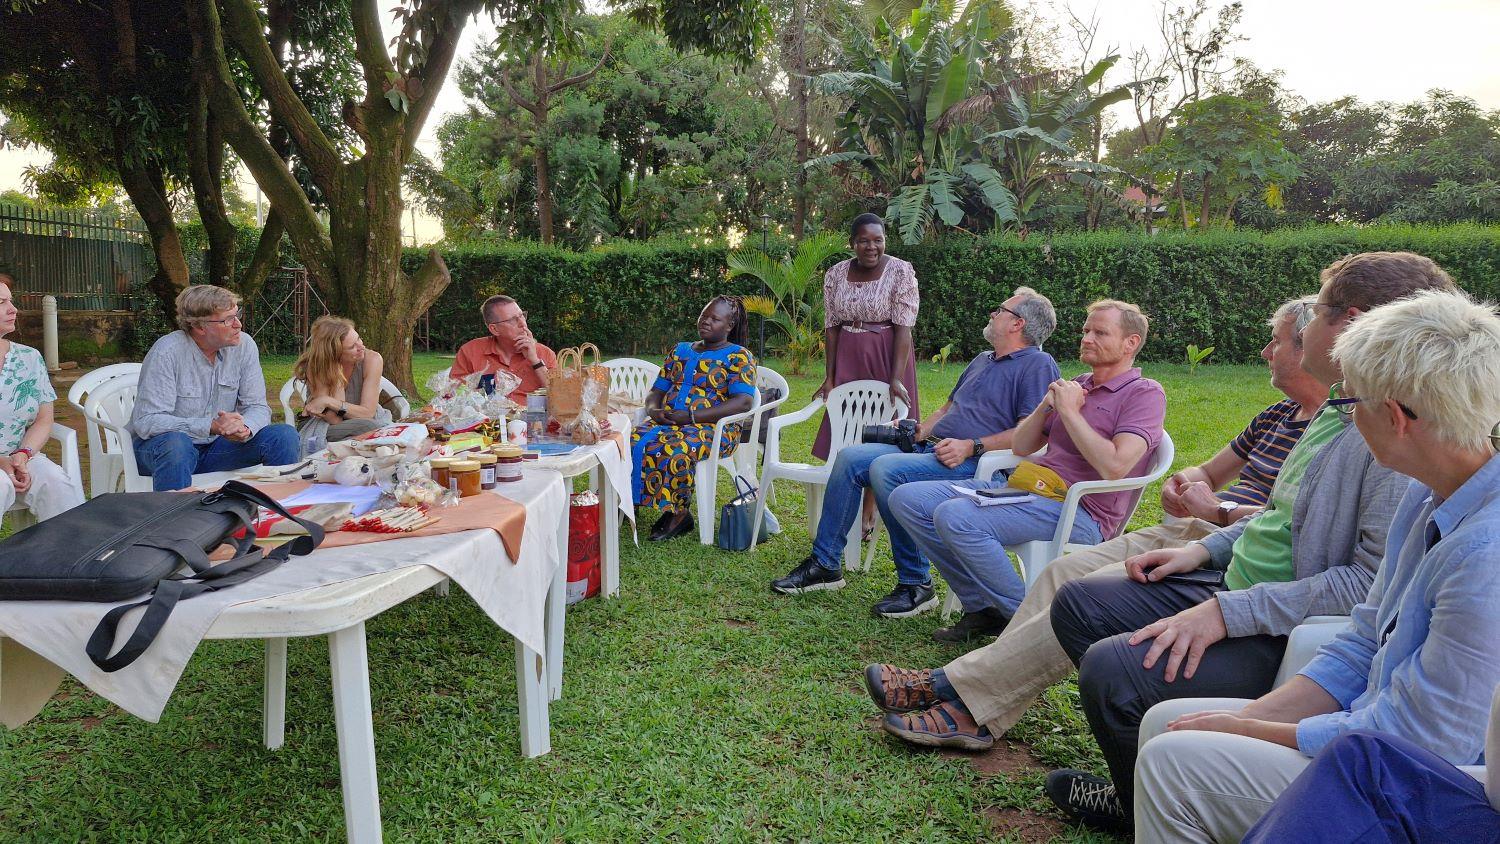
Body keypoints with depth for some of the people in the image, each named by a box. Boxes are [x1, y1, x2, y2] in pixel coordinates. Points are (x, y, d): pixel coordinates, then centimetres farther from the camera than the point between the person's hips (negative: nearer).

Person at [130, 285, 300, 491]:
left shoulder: (244, 345, -5)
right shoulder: (167, 352, -19)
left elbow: (257, 407, -4)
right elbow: (146, 421, -23)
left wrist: (244, 428, -29)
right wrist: (211, 426, -34)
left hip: (217, 445, 4)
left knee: (285, 436, -16)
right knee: (176, 443, -38)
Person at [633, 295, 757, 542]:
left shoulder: (738, 356, 2)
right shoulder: (680, 351, 22)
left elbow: (744, 401, -12)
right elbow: (657, 390, 22)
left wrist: (691, 416, -18)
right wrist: (654, 409, -5)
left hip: (713, 428, -5)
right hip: (666, 421, 6)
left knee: (672, 451, -36)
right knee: (633, 442, -26)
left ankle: (679, 513, -17)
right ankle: (630, 502, -15)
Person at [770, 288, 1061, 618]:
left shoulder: (1039, 365, -3)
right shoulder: (982, 361, 26)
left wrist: (971, 447, -21)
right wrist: (917, 430, 13)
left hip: (973, 465, -9)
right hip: (929, 448, 9)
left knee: (886, 469, -31)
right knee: (850, 457, -5)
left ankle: (917, 584, -20)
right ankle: (824, 564, -2)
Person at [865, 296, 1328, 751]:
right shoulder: (1277, 415, 23)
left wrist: (1219, 510, -13)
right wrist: (1184, 482, 8)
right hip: (1189, 531, 10)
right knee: (1066, 569, -5)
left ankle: (955, 688, -19)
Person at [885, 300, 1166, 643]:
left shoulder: (1145, 393, -2)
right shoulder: (1078, 384, 21)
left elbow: (1115, 466, -20)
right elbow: (1020, 447, 21)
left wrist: (1069, 411, -11)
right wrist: (1046, 406, 3)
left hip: (1079, 511, -9)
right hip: (1024, 486, 9)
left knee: (954, 517, -30)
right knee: (907, 499, -3)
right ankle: (980, 607, -2)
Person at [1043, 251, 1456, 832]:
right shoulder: (1339, 412, 10)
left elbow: (1375, 583, -27)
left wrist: (1228, 614, -27)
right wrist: (1206, 548, 11)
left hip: (1287, 639, -10)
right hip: (1228, 585, 10)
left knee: (1110, 668, -27)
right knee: (1076, 604, 8)